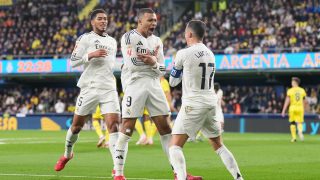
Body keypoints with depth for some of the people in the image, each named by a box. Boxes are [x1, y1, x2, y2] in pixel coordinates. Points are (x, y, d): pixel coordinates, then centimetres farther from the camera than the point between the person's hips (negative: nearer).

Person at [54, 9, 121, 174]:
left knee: (114, 126, -13)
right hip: (89, 88, -3)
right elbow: (72, 62, -6)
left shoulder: (112, 42, 18)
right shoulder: (85, 38, 1)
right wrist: (90, 55, -17)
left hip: (109, 89, 3)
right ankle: (67, 154, 37)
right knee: (77, 126, 8)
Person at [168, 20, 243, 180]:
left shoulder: (183, 54, -9)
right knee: (218, 145, 18)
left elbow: (173, 82, 4)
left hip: (193, 104, -6)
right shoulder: (210, 54, 10)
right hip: (211, 102, 7)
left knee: (175, 146, -5)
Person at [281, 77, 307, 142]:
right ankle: (300, 131, -26)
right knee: (300, 122, 6)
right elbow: (304, 101, 13)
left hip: (292, 108, -2)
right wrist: (303, 110, 27)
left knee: (292, 122, 9)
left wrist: (283, 111, -5)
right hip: (300, 108, 2)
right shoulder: (302, 90, 5)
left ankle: (294, 137, 6)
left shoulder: (290, 90, -4)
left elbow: (287, 101, -8)